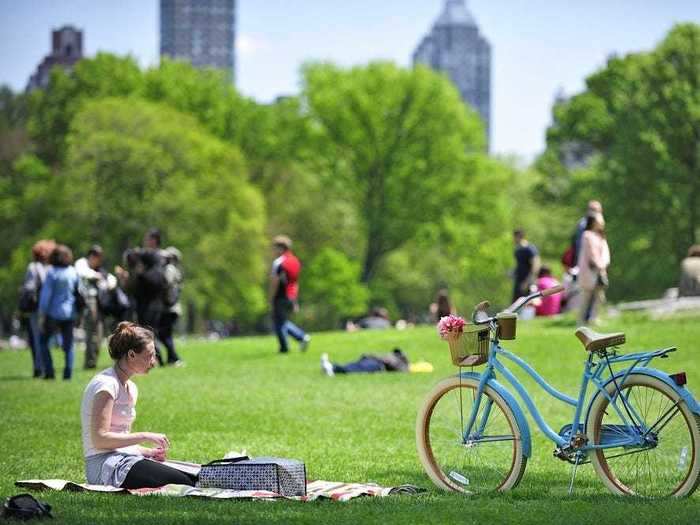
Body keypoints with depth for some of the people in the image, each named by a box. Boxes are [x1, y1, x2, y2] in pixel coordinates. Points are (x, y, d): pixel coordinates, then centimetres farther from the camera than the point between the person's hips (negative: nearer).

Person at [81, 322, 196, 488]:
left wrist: (147, 451, 4)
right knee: (182, 482, -26)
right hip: (106, 466, -9)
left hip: (123, 459, 9)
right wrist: (145, 436, -16)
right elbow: (99, 439, -18)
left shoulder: (131, 388, 17)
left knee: (193, 478, -14)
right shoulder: (106, 385, -11)